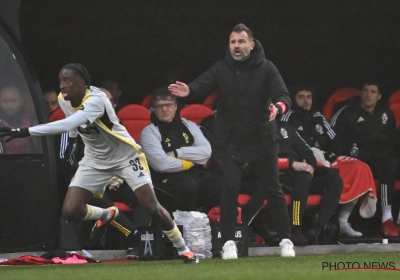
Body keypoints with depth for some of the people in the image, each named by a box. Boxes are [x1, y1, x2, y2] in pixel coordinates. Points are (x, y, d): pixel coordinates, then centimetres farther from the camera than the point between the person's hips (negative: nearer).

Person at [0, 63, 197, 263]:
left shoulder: (96, 100, -34)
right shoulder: (63, 100, -10)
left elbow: (69, 125, -50)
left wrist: (25, 132, -56)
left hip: (125, 156, -6)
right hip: (95, 160, 6)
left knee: (152, 207, -14)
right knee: (70, 211, -10)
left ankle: (182, 249, 8)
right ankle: (107, 215, 22)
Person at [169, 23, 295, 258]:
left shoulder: (266, 69, -4)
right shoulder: (221, 69, -1)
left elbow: (283, 96, -14)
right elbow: (203, 85, -17)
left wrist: (278, 107, -38)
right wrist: (189, 91, -41)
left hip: (262, 141, 0)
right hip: (230, 142, 0)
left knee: (273, 190, 5)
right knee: (230, 188, -10)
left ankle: (286, 239, 17)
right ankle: (229, 242, -2)